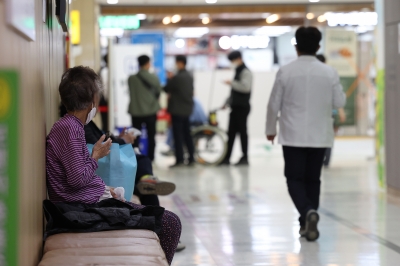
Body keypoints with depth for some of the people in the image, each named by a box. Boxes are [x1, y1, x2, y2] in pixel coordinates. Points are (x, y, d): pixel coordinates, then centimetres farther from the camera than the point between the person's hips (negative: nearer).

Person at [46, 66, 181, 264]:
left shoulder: (71, 126, 13)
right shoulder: (69, 128, -17)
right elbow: (77, 178, -23)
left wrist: (104, 188, 10)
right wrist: (96, 156, -7)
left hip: (92, 199, 11)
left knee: (169, 222, 17)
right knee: (170, 224, -11)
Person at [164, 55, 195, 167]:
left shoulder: (177, 77, -18)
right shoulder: (189, 76, 8)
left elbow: (166, 89, -9)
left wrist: (169, 79, 8)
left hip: (177, 109, -8)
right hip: (187, 109, 8)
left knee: (178, 135, -4)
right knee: (187, 134, 12)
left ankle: (180, 159, -4)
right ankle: (191, 159, 13)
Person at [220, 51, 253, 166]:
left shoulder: (245, 72, -10)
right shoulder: (238, 71, 19)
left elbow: (246, 87, -25)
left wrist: (232, 83, -22)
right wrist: (227, 103, 19)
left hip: (242, 107, -9)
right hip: (236, 107, 9)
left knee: (242, 131, -3)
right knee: (231, 132, 7)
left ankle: (245, 158, 3)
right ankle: (226, 158, 8)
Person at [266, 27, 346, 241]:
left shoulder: (285, 72, -8)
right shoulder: (329, 73, -4)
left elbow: (274, 104, -3)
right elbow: (339, 102, 2)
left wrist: (270, 129, 11)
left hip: (293, 135, -2)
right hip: (320, 135, 2)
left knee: (295, 178, 4)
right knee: (313, 179, 14)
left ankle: (308, 212, -22)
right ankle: (308, 223, 18)